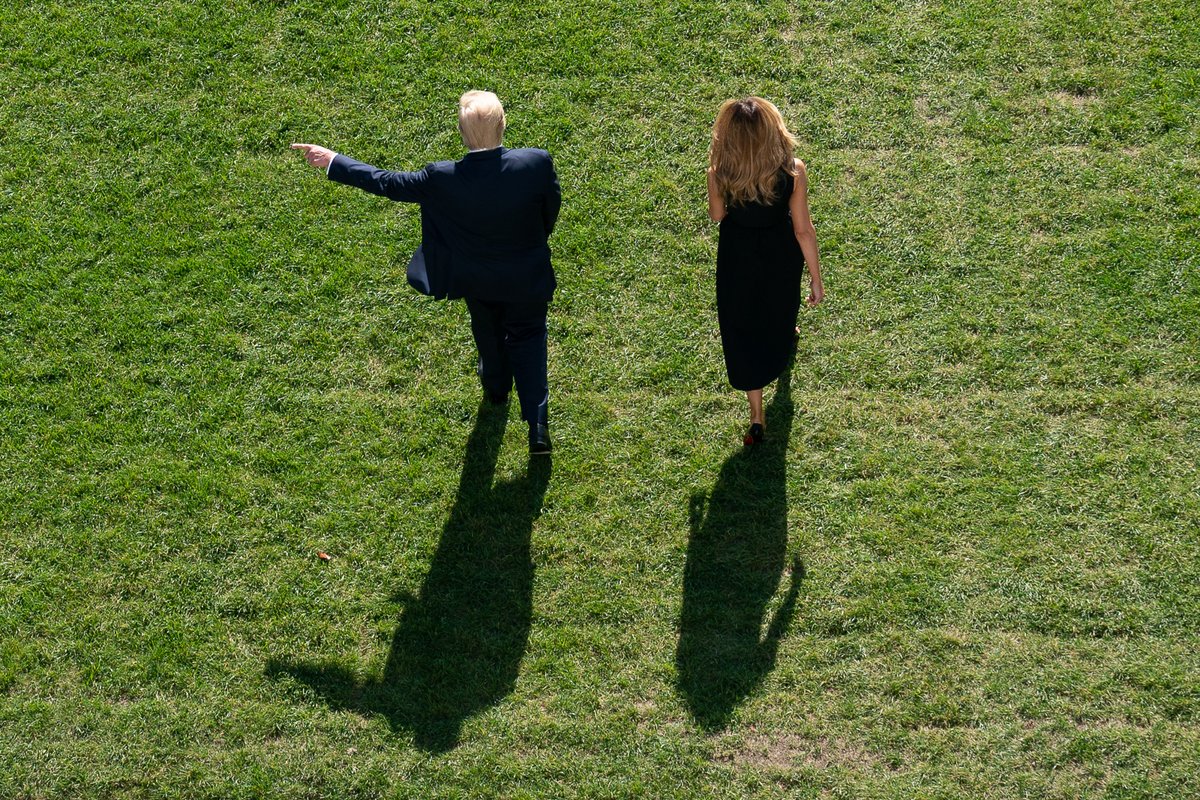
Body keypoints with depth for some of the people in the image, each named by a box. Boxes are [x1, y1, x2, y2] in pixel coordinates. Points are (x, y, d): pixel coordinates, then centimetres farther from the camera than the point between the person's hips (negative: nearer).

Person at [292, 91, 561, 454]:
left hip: (476, 278, 1)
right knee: (527, 338, 20)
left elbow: (390, 183, -18)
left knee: (488, 330, 30)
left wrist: (333, 162, -7)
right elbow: (552, 206, -9)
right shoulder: (537, 163, -29)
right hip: (528, 275, -1)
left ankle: (496, 387, 59)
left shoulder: (444, 178, -30)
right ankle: (538, 425, 12)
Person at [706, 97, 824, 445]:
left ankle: (757, 416, 18)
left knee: (742, 330, 15)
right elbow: (803, 229, -17)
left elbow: (716, 215, -5)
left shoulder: (719, 175, -28)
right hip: (781, 256, 1)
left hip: (737, 257, -1)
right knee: (781, 304, 34)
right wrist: (816, 279, -5)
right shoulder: (792, 171, -28)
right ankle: (785, 338, 69)